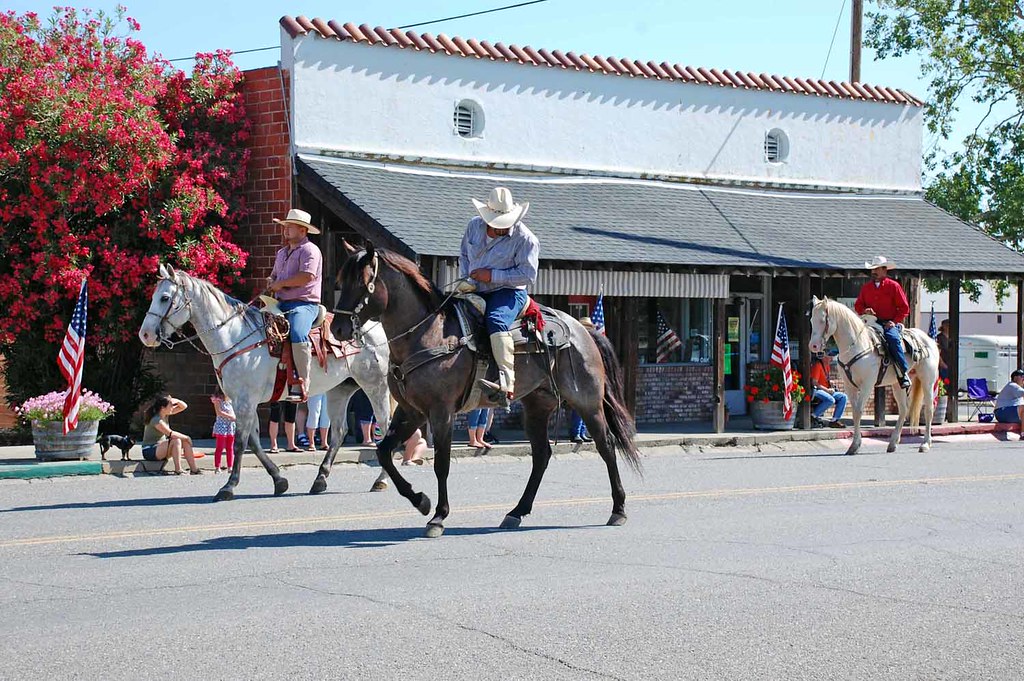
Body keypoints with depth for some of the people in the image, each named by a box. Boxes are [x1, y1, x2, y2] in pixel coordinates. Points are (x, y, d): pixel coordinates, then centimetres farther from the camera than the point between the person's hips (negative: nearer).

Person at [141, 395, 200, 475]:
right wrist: (186, 437, -14)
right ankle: (178, 471, -29)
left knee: (185, 442, -4)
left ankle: (194, 470, -8)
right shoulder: (156, 420, -23)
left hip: (160, 448, 9)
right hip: (150, 451, -9)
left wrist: (176, 401, -10)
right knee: (176, 441, -28)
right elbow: (170, 434, -26)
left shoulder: (165, 414, 4)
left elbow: (184, 406, 11)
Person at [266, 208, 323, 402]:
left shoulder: (309, 250, -5)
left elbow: (307, 276, -19)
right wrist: (271, 282, 8)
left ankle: (301, 385, -35)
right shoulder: (282, 253, 23)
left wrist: (281, 283, -12)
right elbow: (274, 275, 34)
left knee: (297, 334, -35)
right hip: (281, 304, 9)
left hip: (304, 304, -9)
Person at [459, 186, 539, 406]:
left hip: (508, 292, -7)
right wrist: (466, 279, 3)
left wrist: (492, 275, -19)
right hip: (475, 291, 7)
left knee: (496, 321, -36)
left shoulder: (525, 239, -10)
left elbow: (528, 275, -15)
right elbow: (464, 255, 22)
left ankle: (506, 384, -46)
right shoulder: (474, 226, 6)